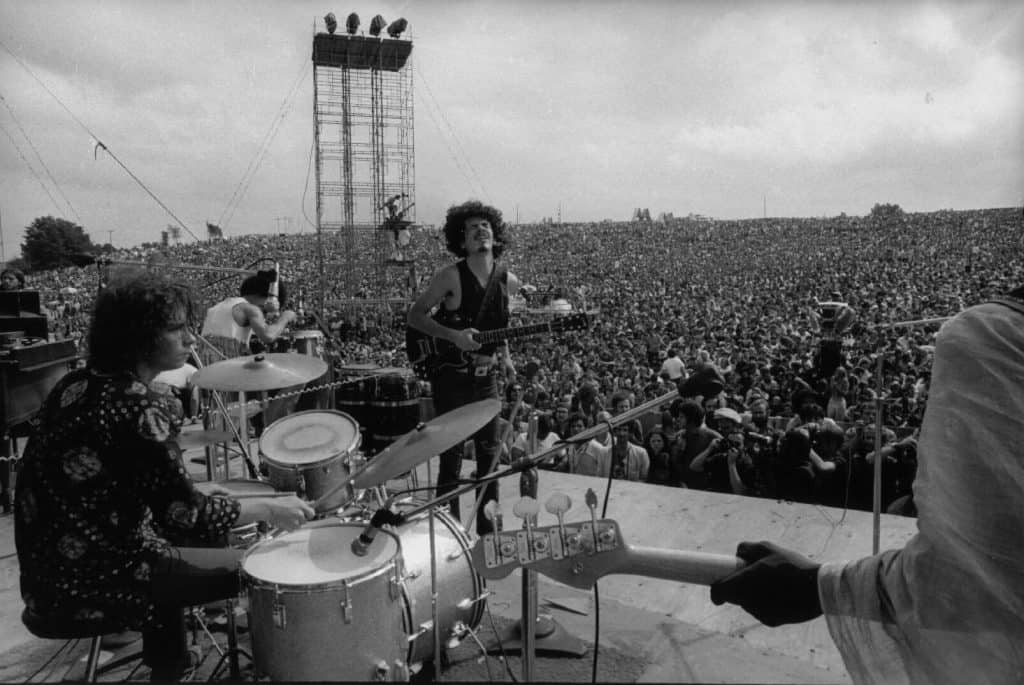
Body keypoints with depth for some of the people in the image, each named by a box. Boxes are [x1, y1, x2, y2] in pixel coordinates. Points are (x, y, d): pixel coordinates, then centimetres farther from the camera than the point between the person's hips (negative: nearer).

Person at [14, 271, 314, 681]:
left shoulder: (78, 384, 3)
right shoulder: (139, 408, -25)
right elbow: (186, 517, -23)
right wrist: (269, 509, -12)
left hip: (51, 565, 9)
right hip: (89, 581, -9)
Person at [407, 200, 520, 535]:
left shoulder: (508, 281, 1)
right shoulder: (451, 276, -13)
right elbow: (415, 316, -10)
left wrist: (498, 352, 4)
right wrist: (453, 336, -21)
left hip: (486, 378, 5)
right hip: (452, 377, -5)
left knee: (489, 453, 12)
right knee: (452, 456, 1)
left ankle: (488, 528, 26)